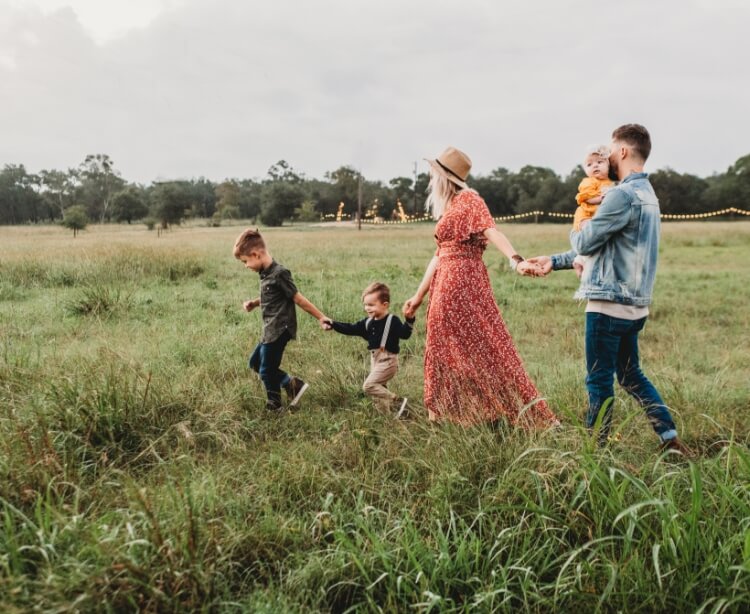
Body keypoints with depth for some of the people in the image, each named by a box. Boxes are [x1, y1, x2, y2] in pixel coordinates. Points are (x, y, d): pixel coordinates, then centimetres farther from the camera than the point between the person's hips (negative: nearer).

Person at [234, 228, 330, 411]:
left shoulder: (279, 273, -20)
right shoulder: (266, 273, 8)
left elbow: (298, 299, -15)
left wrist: (321, 318, -11)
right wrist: (254, 303, 7)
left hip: (279, 331, -10)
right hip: (271, 331, 10)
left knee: (267, 370, 2)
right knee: (255, 362, 19)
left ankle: (274, 407, 23)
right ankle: (292, 384, 19)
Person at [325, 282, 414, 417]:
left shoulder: (392, 321, -12)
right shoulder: (368, 323, 8)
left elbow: (404, 334, -23)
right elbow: (351, 329, 10)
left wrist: (409, 320, -38)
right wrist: (333, 325, 2)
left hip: (388, 360, -8)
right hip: (375, 360, 8)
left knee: (369, 385, -16)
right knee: (378, 388, 13)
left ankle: (398, 401, -11)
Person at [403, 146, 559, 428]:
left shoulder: (468, 199, -6)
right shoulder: (448, 208, 19)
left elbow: (492, 231, -23)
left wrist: (516, 260, -39)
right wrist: (419, 295, 22)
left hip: (463, 283, -9)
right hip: (445, 286, 9)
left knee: (482, 347, -7)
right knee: (446, 351, 12)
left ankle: (531, 417, 0)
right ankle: (446, 416, 21)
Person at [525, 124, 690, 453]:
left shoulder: (622, 195, -17)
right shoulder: (647, 194, 16)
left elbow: (584, 243, -13)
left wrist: (575, 231, 12)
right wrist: (554, 261, 19)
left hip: (609, 303, -9)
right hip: (633, 303, 9)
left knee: (599, 380, 2)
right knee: (631, 375, 19)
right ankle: (671, 438, 19)